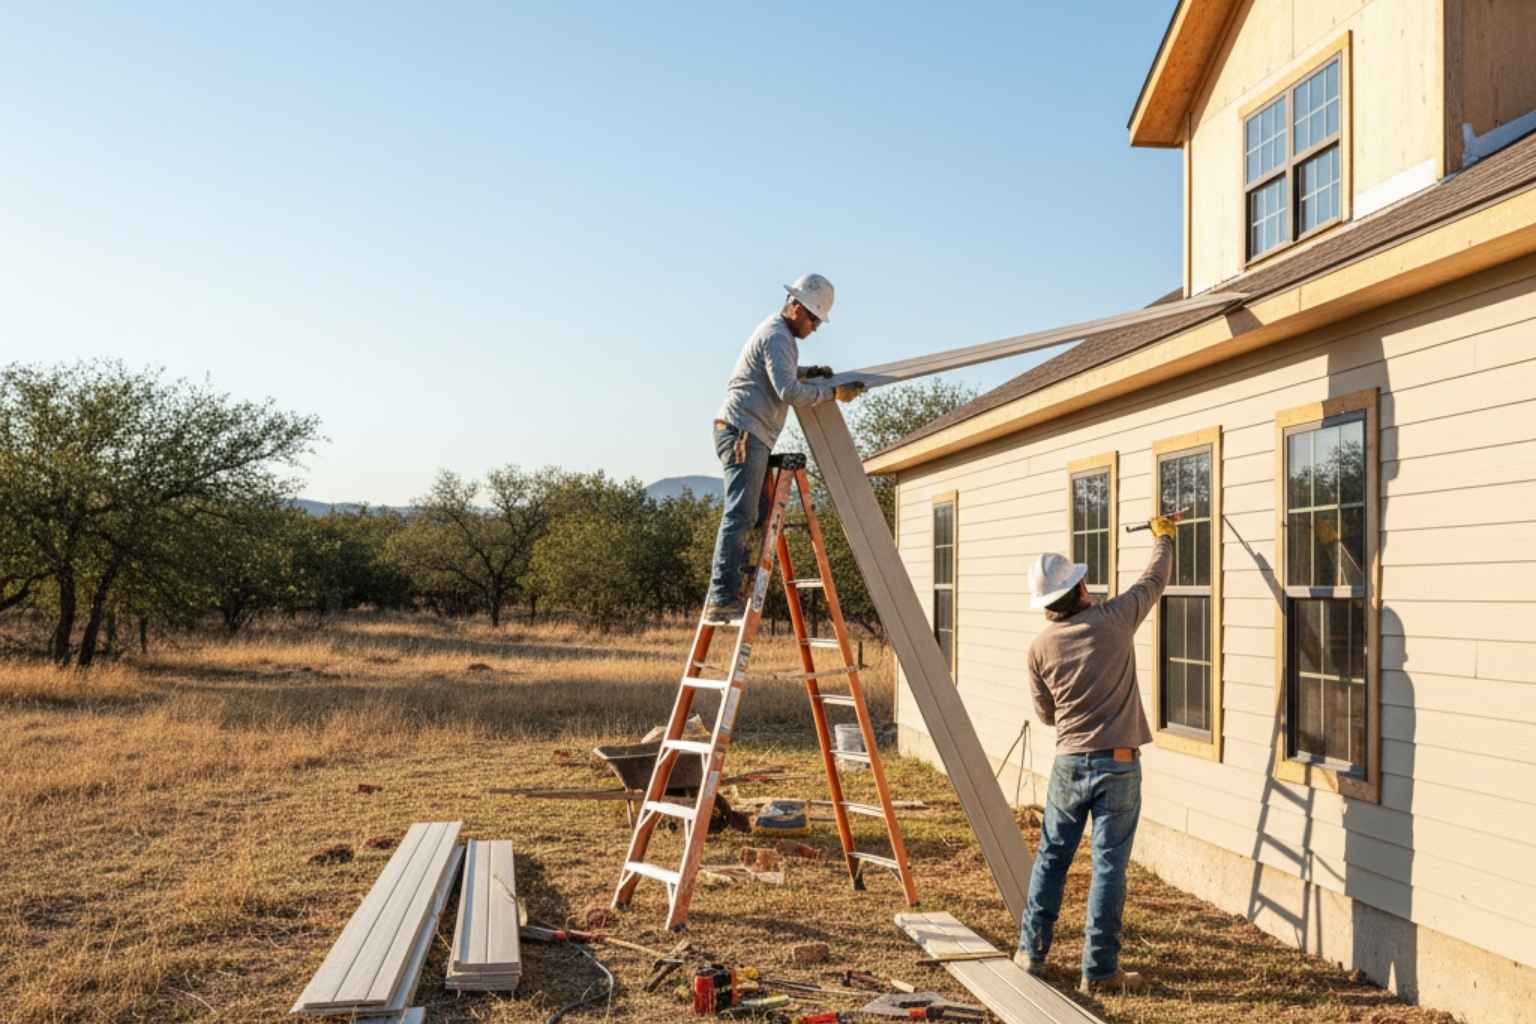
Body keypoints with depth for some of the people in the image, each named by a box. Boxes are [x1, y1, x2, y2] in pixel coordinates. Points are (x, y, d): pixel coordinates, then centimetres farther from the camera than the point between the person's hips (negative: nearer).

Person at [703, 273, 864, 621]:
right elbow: (788, 392, -22)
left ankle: (723, 593, 8)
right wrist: (832, 392, -16)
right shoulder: (777, 337, -11)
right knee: (740, 516, -14)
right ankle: (723, 598, -17)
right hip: (743, 433, -11)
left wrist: (809, 372, 26)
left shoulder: (778, 333, 22)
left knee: (745, 516, 8)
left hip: (746, 435, 11)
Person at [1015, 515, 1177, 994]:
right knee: (1109, 867, 2)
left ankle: (1031, 950, 22)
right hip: (1119, 765, -2)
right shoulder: (1112, 620, -9)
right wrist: (1163, 536, 24)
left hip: (1070, 764, 2)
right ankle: (1098, 970, 6)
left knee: (1051, 858, 16)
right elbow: (1154, 580, 7)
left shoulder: (1040, 647, -3)